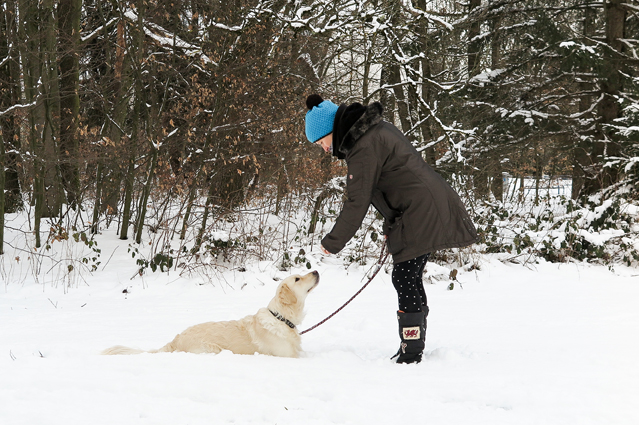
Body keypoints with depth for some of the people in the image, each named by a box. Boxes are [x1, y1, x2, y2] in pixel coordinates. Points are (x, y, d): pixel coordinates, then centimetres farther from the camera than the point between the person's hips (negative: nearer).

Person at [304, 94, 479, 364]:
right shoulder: (375, 129, 15)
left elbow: (357, 203, -15)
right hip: (429, 208, 10)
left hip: (420, 213, -10)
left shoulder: (363, 147, -16)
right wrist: (392, 226, 22)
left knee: (405, 278, -8)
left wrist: (333, 243, -5)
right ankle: (413, 346, 18)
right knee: (409, 278, 13)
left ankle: (411, 352, -6)